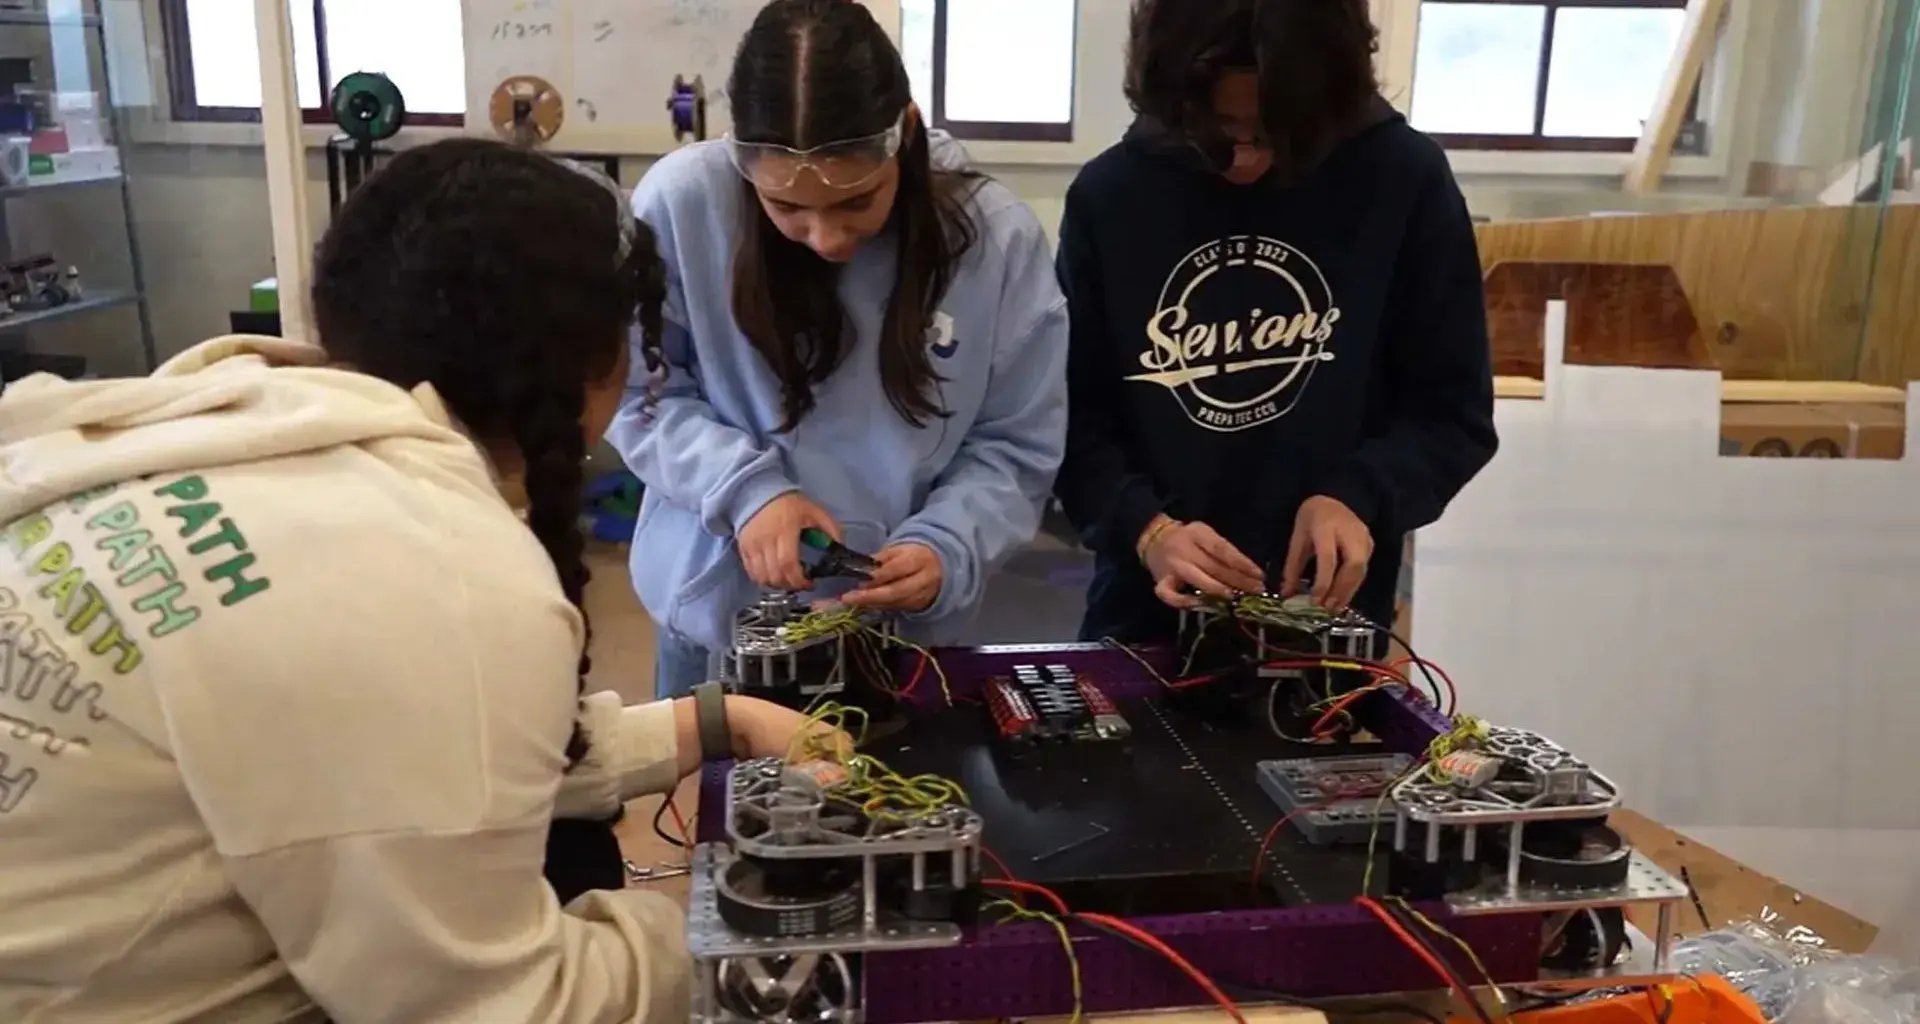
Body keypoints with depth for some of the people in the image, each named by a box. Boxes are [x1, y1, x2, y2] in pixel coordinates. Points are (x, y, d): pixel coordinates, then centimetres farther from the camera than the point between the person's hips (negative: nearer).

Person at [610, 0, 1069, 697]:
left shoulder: (997, 236, -13)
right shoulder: (681, 202, -15)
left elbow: (1015, 449, -6)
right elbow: (639, 394, -5)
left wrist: (945, 550, -23)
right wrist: (741, 489, -20)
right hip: (720, 612, 0)